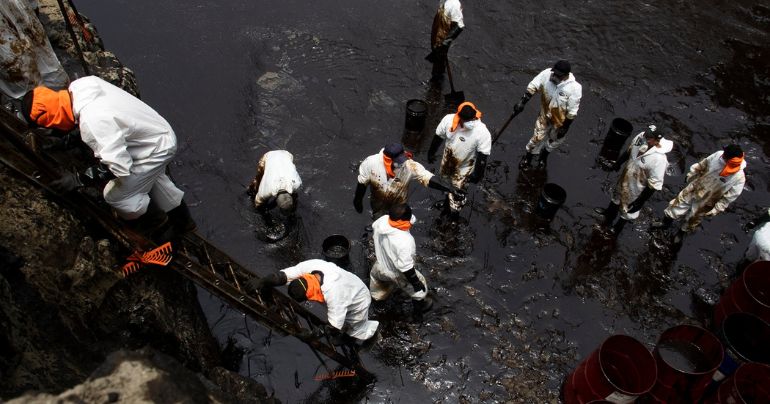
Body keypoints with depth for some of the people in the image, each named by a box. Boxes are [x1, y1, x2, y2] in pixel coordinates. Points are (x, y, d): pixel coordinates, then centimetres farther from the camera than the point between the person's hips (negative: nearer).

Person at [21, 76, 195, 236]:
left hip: (157, 150, -9)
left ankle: (154, 220, 30)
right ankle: (183, 221, 51)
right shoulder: (79, 84, -11)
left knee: (115, 195, 2)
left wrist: (78, 180, -26)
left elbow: (119, 165, -34)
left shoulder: (92, 123, -37)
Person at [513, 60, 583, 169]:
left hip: (560, 120, -1)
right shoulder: (547, 74, -27)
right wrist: (522, 102, -16)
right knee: (537, 137, 13)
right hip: (545, 116, 1)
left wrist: (565, 128, -15)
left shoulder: (574, 88, -34)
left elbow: (572, 112, -23)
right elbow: (532, 87, -12)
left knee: (555, 140, 22)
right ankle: (528, 157, 40)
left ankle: (544, 156, 52)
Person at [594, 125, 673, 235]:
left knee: (628, 210, 22)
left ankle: (618, 227, 51)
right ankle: (609, 213, 64)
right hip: (625, 178, 6)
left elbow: (654, 185, -29)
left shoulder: (659, 159, -40)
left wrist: (640, 202, -21)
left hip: (636, 189, -6)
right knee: (617, 195, 34)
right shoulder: (641, 136, -22)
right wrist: (619, 163, 16)